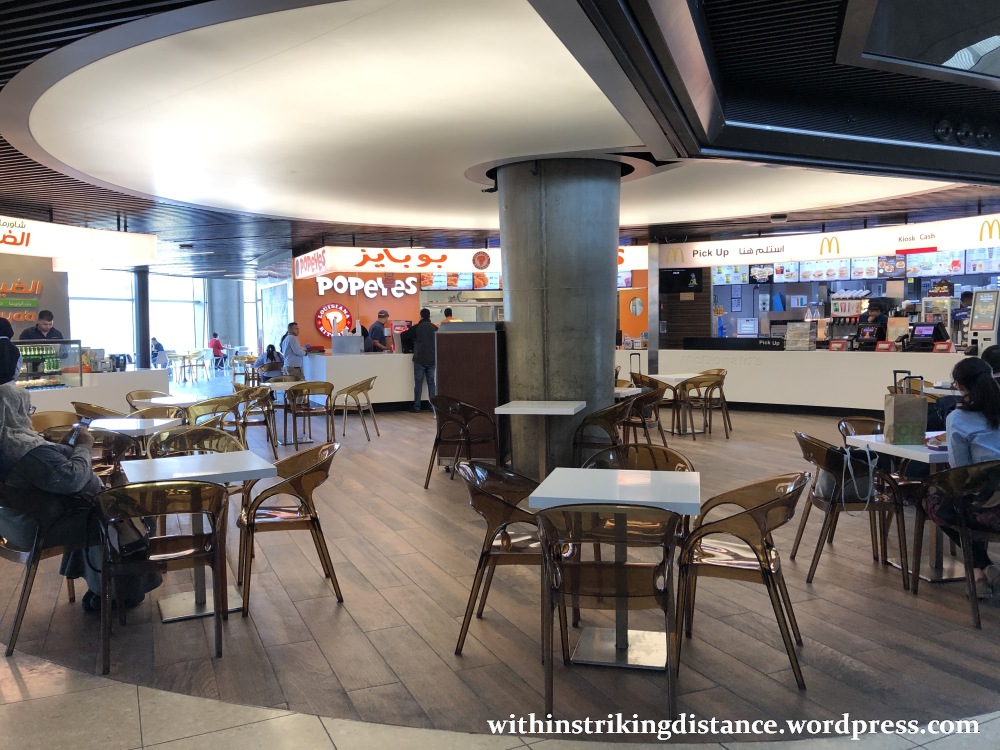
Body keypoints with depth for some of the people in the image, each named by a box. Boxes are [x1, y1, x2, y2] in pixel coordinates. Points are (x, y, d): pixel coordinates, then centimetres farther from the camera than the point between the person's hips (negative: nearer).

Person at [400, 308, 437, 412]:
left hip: (420, 360, -2)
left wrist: (412, 341, 21)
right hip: (432, 360, 2)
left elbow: (403, 337, 4)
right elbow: (439, 342, 15)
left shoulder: (416, 328, -5)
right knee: (432, 383, 6)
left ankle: (416, 406, 1)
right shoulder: (435, 328, 3)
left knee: (418, 383, 2)